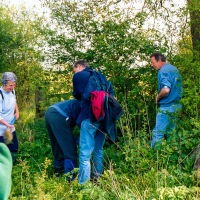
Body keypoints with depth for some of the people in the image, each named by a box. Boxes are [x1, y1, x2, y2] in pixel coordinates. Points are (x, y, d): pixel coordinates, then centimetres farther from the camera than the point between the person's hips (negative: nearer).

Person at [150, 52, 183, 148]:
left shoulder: (163, 71, -15)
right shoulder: (174, 69, 14)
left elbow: (166, 89, -28)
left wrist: (158, 97, -12)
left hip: (167, 107, -9)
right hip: (176, 105, 9)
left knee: (158, 133, -7)